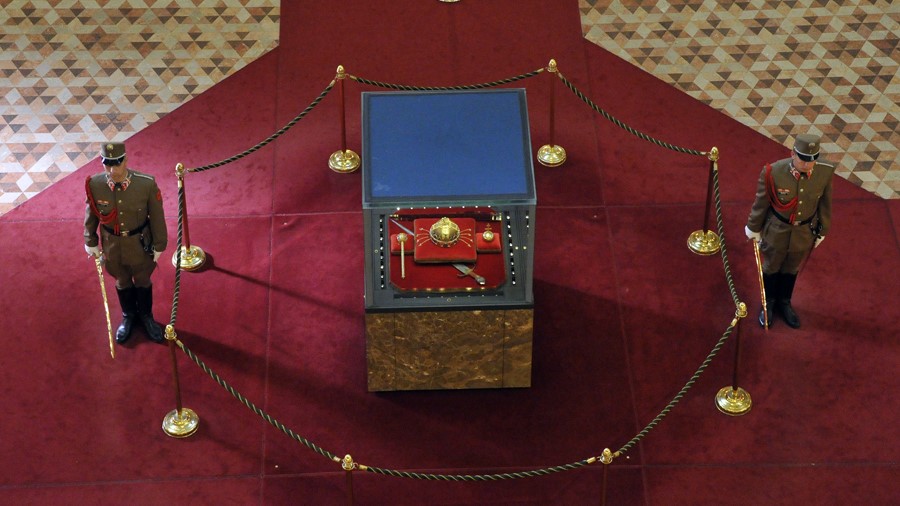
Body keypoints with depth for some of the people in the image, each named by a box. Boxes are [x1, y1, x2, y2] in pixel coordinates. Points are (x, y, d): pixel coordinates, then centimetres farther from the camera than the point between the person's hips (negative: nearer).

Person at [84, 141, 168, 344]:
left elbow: (157, 216, -13)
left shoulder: (147, 184, -28)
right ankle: (128, 316, 52)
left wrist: (159, 245, -3)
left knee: (143, 281, 24)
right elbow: (90, 215, -5)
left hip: (140, 243, -1)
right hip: (112, 244, 1)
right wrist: (90, 242, 6)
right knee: (123, 282, 25)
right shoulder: (94, 185, -23)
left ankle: (146, 316, 51)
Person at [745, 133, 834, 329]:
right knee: (771, 268, 23)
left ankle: (784, 302, 54)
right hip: (776, 232, -2)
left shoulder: (825, 172, -24)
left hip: (805, 233, 2)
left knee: (792, 269, 27)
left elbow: (824, 203, -5)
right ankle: (769, 303, 51)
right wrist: (753, 228, 0)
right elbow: (761, 203, -14)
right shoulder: (773, 173, -32)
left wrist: (822, 231, 8)